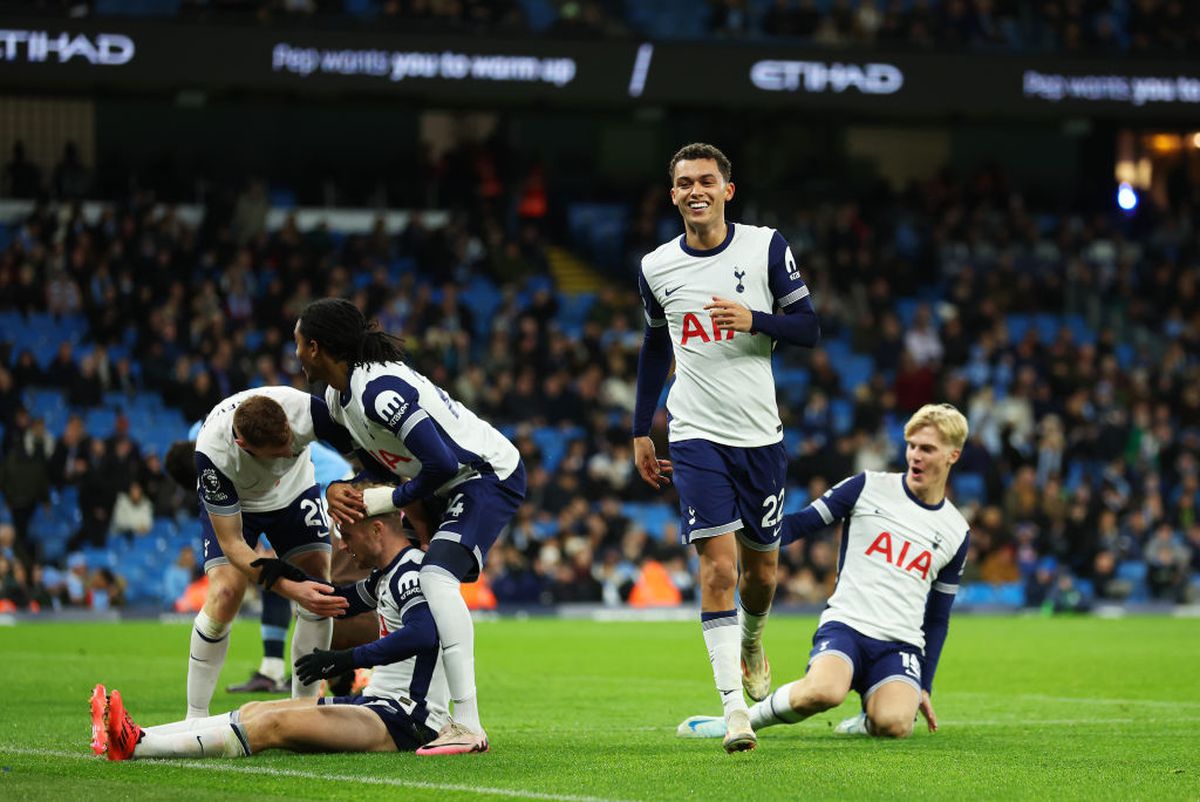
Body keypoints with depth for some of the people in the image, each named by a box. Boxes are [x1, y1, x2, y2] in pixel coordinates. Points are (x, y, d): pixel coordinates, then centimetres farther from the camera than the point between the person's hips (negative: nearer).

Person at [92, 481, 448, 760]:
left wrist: (347, 658, -31)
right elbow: (341, 601, 34)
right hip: (379, 702, 10)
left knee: (273, 725, -23)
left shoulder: (411, 572, -14)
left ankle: (136, 747, -32)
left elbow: (423, 634, -32)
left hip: (406, 719, -10)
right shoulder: (387, 574, 17)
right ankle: (138, 736, -9)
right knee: (257, 711, 1)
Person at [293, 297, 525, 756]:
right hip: (446, 488, 11)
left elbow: (441, 463, -30)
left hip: (489, 477, -11)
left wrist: (386, 500, -14)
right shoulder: (338, 395, 6)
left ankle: (467, 726, -33)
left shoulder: (380, 390, -27)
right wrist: (339, 490, 2)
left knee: (437, 575, -29)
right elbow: (375, 455, 23)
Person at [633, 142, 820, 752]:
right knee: (718, 564, -14)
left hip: (760, 433, 1)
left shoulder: (765, 248, -3)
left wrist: (755, 321, -20)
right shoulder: (656, 267, 3)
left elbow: (809, 328, -1)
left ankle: (751, 641, 46)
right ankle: (733, 706, -15)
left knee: (759, 567, 12)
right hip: (696, 437, -1)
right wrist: (640, 431, 18)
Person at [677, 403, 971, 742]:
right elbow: (800, 524, 7)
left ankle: (867, 722, 7)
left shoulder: (956, 533, 14)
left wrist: (925, 686, 17)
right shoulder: (868, 488, 7)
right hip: (845, 624, -2)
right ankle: (743, 718, -10)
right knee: (822, 692, -37)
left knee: (894, 723, -31)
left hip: (901, 645, 2)